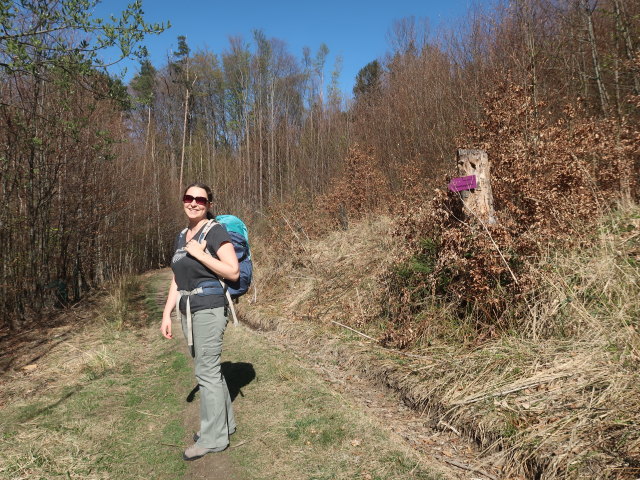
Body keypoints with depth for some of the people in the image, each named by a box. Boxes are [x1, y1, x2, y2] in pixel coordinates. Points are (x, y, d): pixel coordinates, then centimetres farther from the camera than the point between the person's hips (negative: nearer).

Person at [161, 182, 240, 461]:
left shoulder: (215, 231, -9)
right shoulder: (181, 237, 14)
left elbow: (233, 272, -17)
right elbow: (177, 281, 16)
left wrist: (199, 253, -18)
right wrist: (167, 314, 11)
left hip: (209, 308, -8)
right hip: (188, 310, 8)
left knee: (207, 371, -2)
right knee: (208, 368, 16)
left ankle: (213, 437, 12)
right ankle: (225, 422, 31)